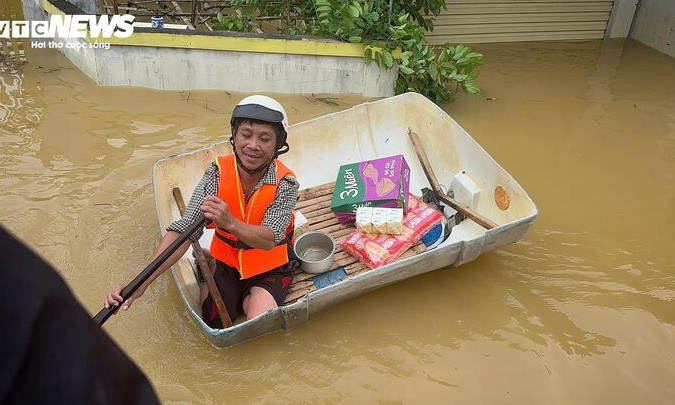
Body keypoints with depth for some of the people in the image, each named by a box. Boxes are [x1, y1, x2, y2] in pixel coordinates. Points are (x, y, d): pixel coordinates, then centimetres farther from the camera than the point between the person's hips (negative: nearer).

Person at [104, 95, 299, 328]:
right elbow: (184, 230, -24)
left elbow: (269, 240, -33)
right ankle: (238, 297, 19)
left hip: (270, 268, -2)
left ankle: (248, 300, 12)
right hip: (226, 263, 2)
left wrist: (230, 223, -55)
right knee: (209, 320, -13)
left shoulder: (285, 184, -22)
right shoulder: (218, 173, -17)